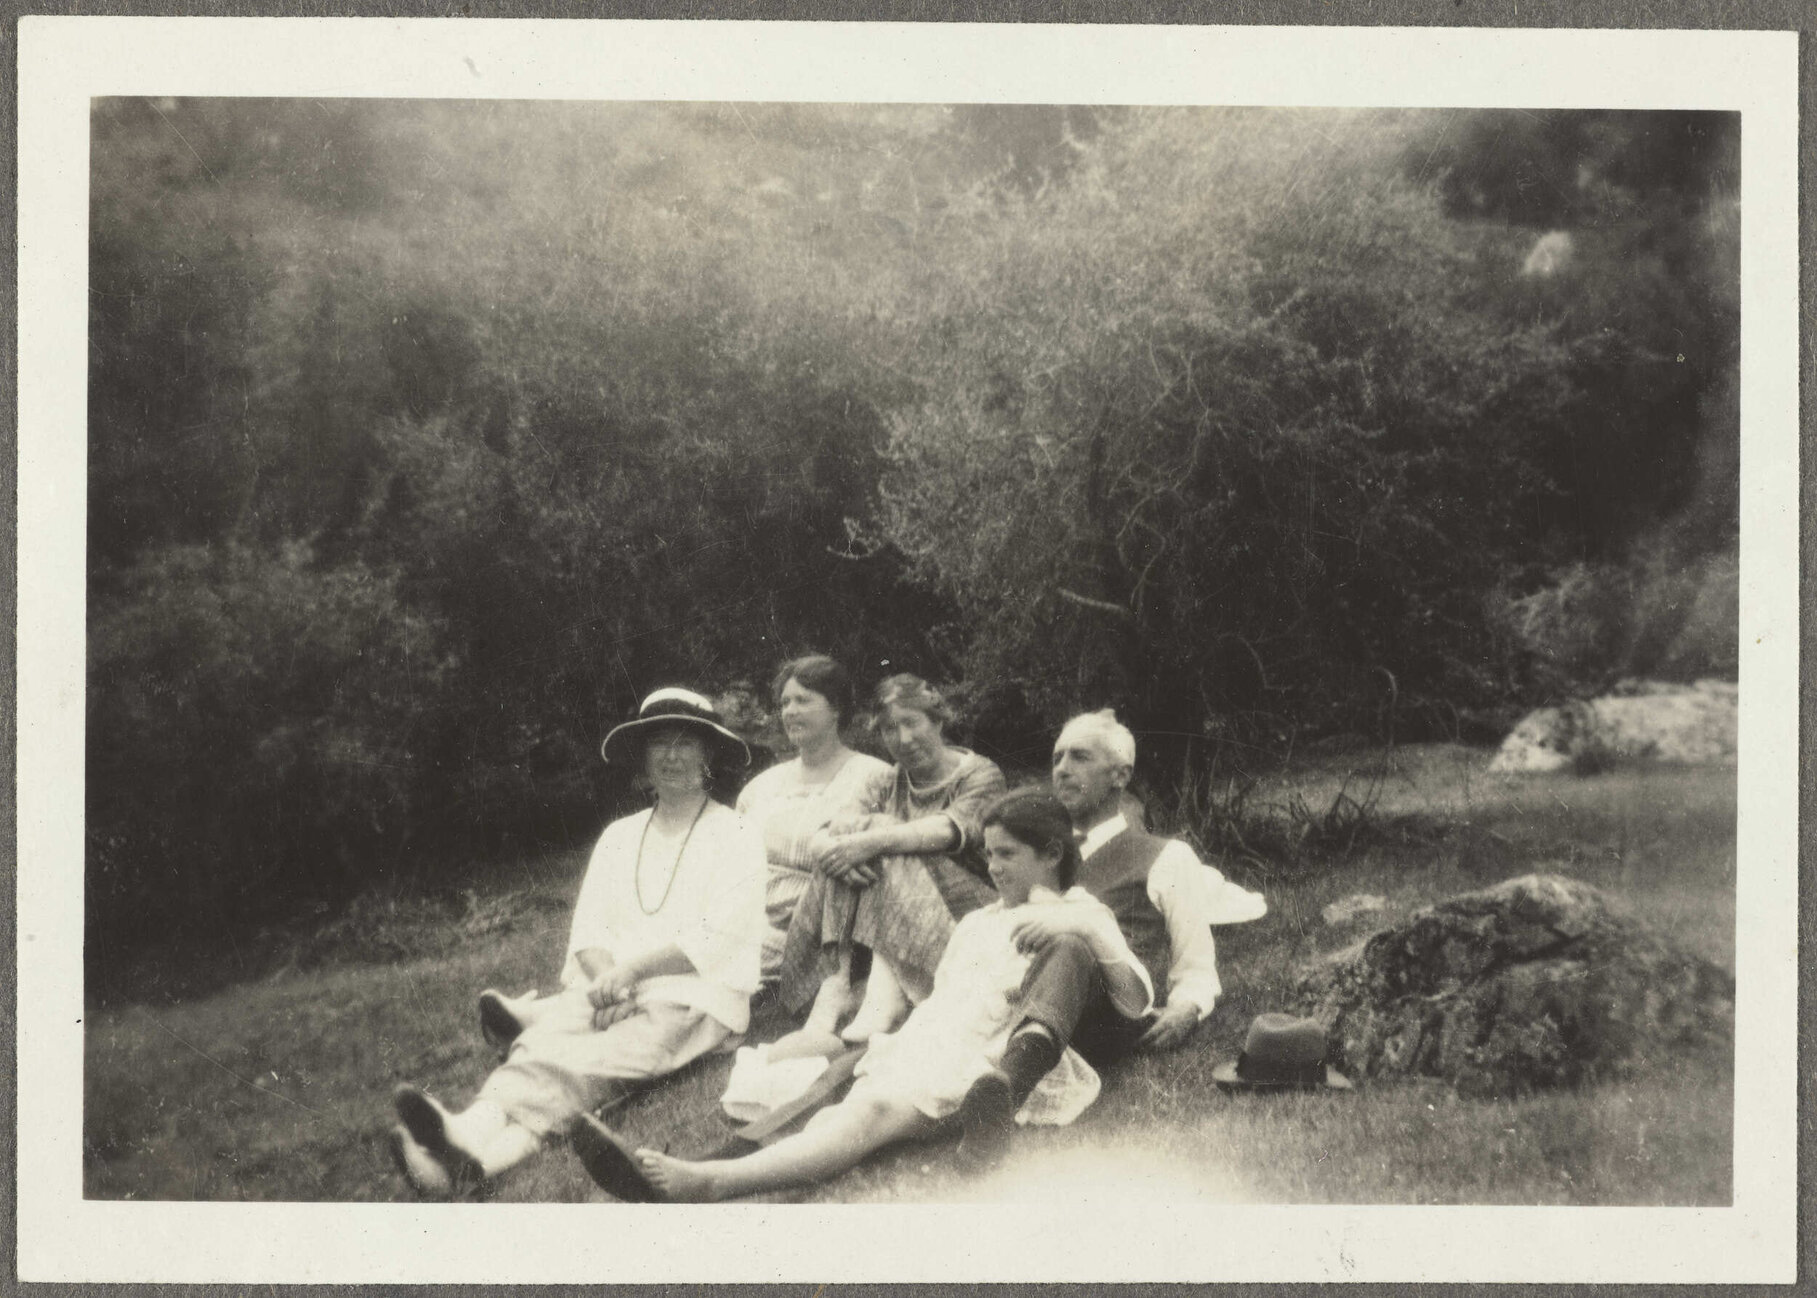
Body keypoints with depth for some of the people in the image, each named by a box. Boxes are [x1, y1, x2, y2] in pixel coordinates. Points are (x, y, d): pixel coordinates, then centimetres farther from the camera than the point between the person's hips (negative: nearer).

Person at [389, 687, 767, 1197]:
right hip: (613, 990, 5)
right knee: (540, 1043, -32)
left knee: (585, 1064, -36)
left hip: (693, 1000, -5)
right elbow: (589, 928, 11)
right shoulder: (619, 836, 22)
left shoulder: (735, 836, 7)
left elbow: (716, 939, -6)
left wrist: (630, 969, -17)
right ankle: (477, 1130, -63)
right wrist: (604, 977, -13)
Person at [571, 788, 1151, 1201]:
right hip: (924, 1043, 7)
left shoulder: (1080, 916, 13)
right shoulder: (978, 921, 34)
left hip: (989, 1062, -7)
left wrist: (1091, 930, -14)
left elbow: (1137, 1005, -1)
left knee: (879, 1108, -35)